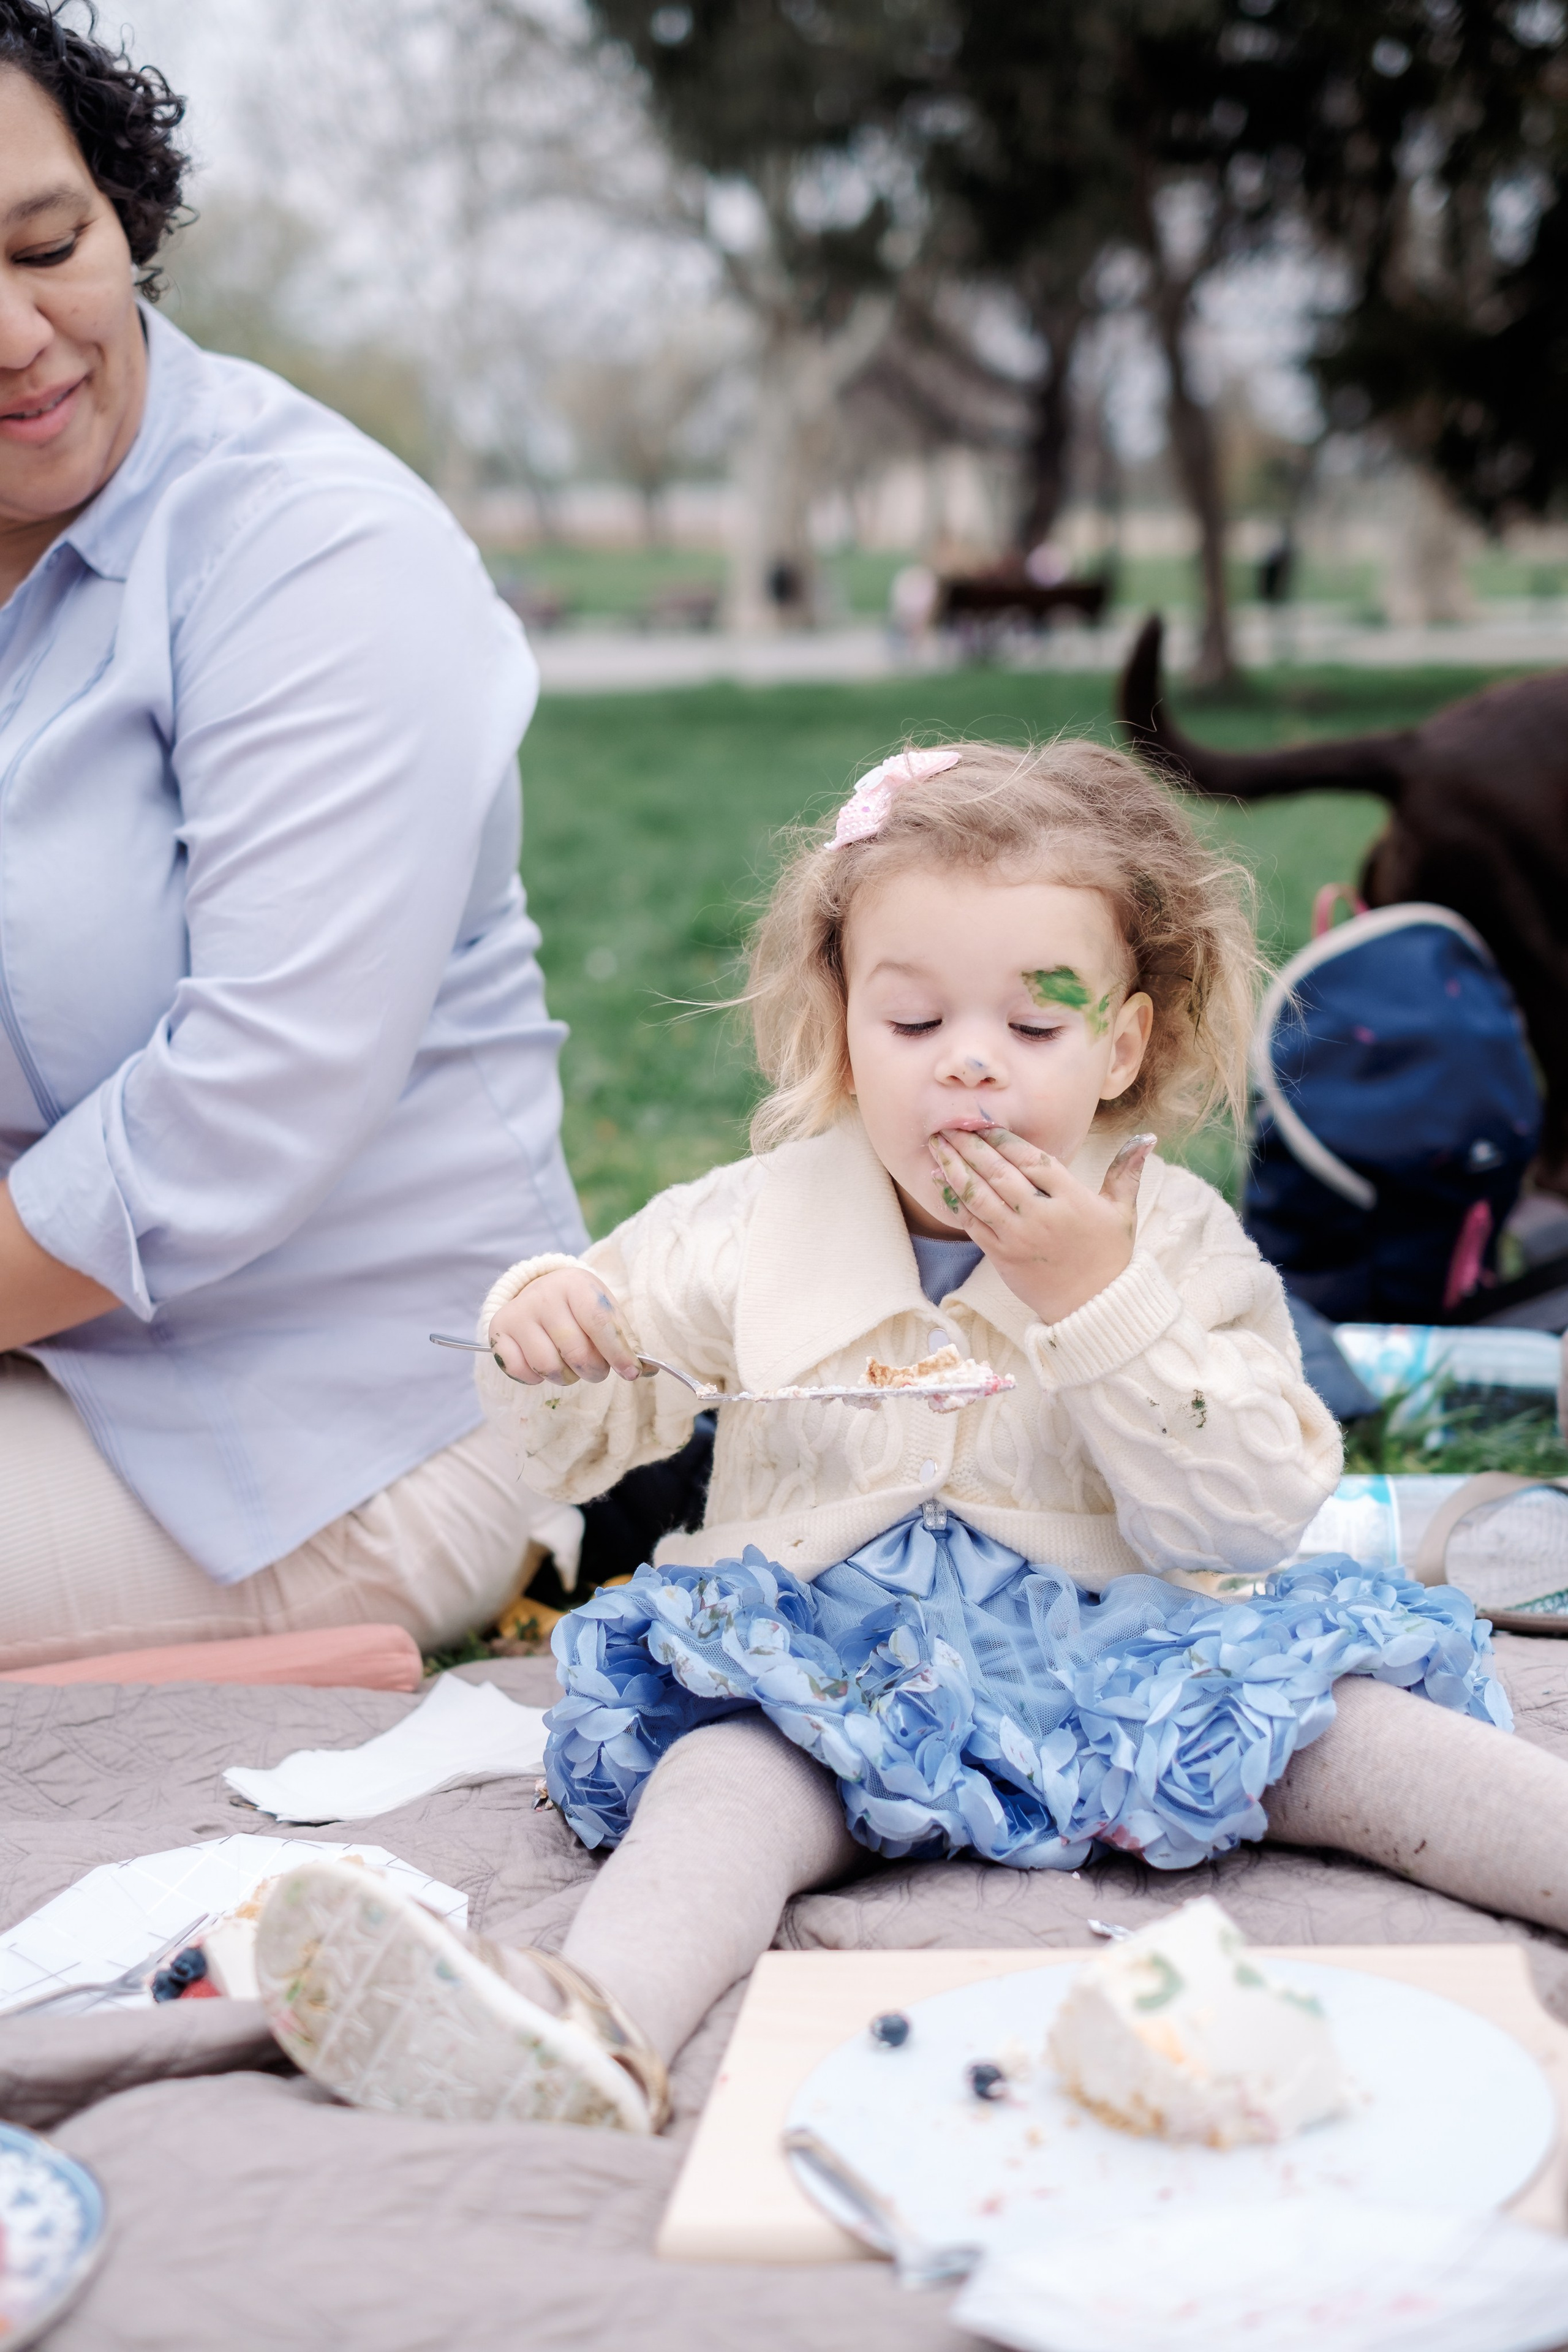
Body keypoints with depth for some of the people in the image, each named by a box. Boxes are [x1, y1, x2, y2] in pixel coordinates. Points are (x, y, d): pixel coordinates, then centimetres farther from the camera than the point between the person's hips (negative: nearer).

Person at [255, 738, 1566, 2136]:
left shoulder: (1179, 1241, -1)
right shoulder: (750, 1230, 2)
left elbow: (1252, 1517, -10)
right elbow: (581, 1443, 9)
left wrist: (1098, 1297, -20)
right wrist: (543, 1340, -15)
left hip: (1115, 1654, 2)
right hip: (835, 1674, -1)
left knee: (1341, 1730, -19)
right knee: (720, 1777, -30)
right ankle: (594, 2030, -55)